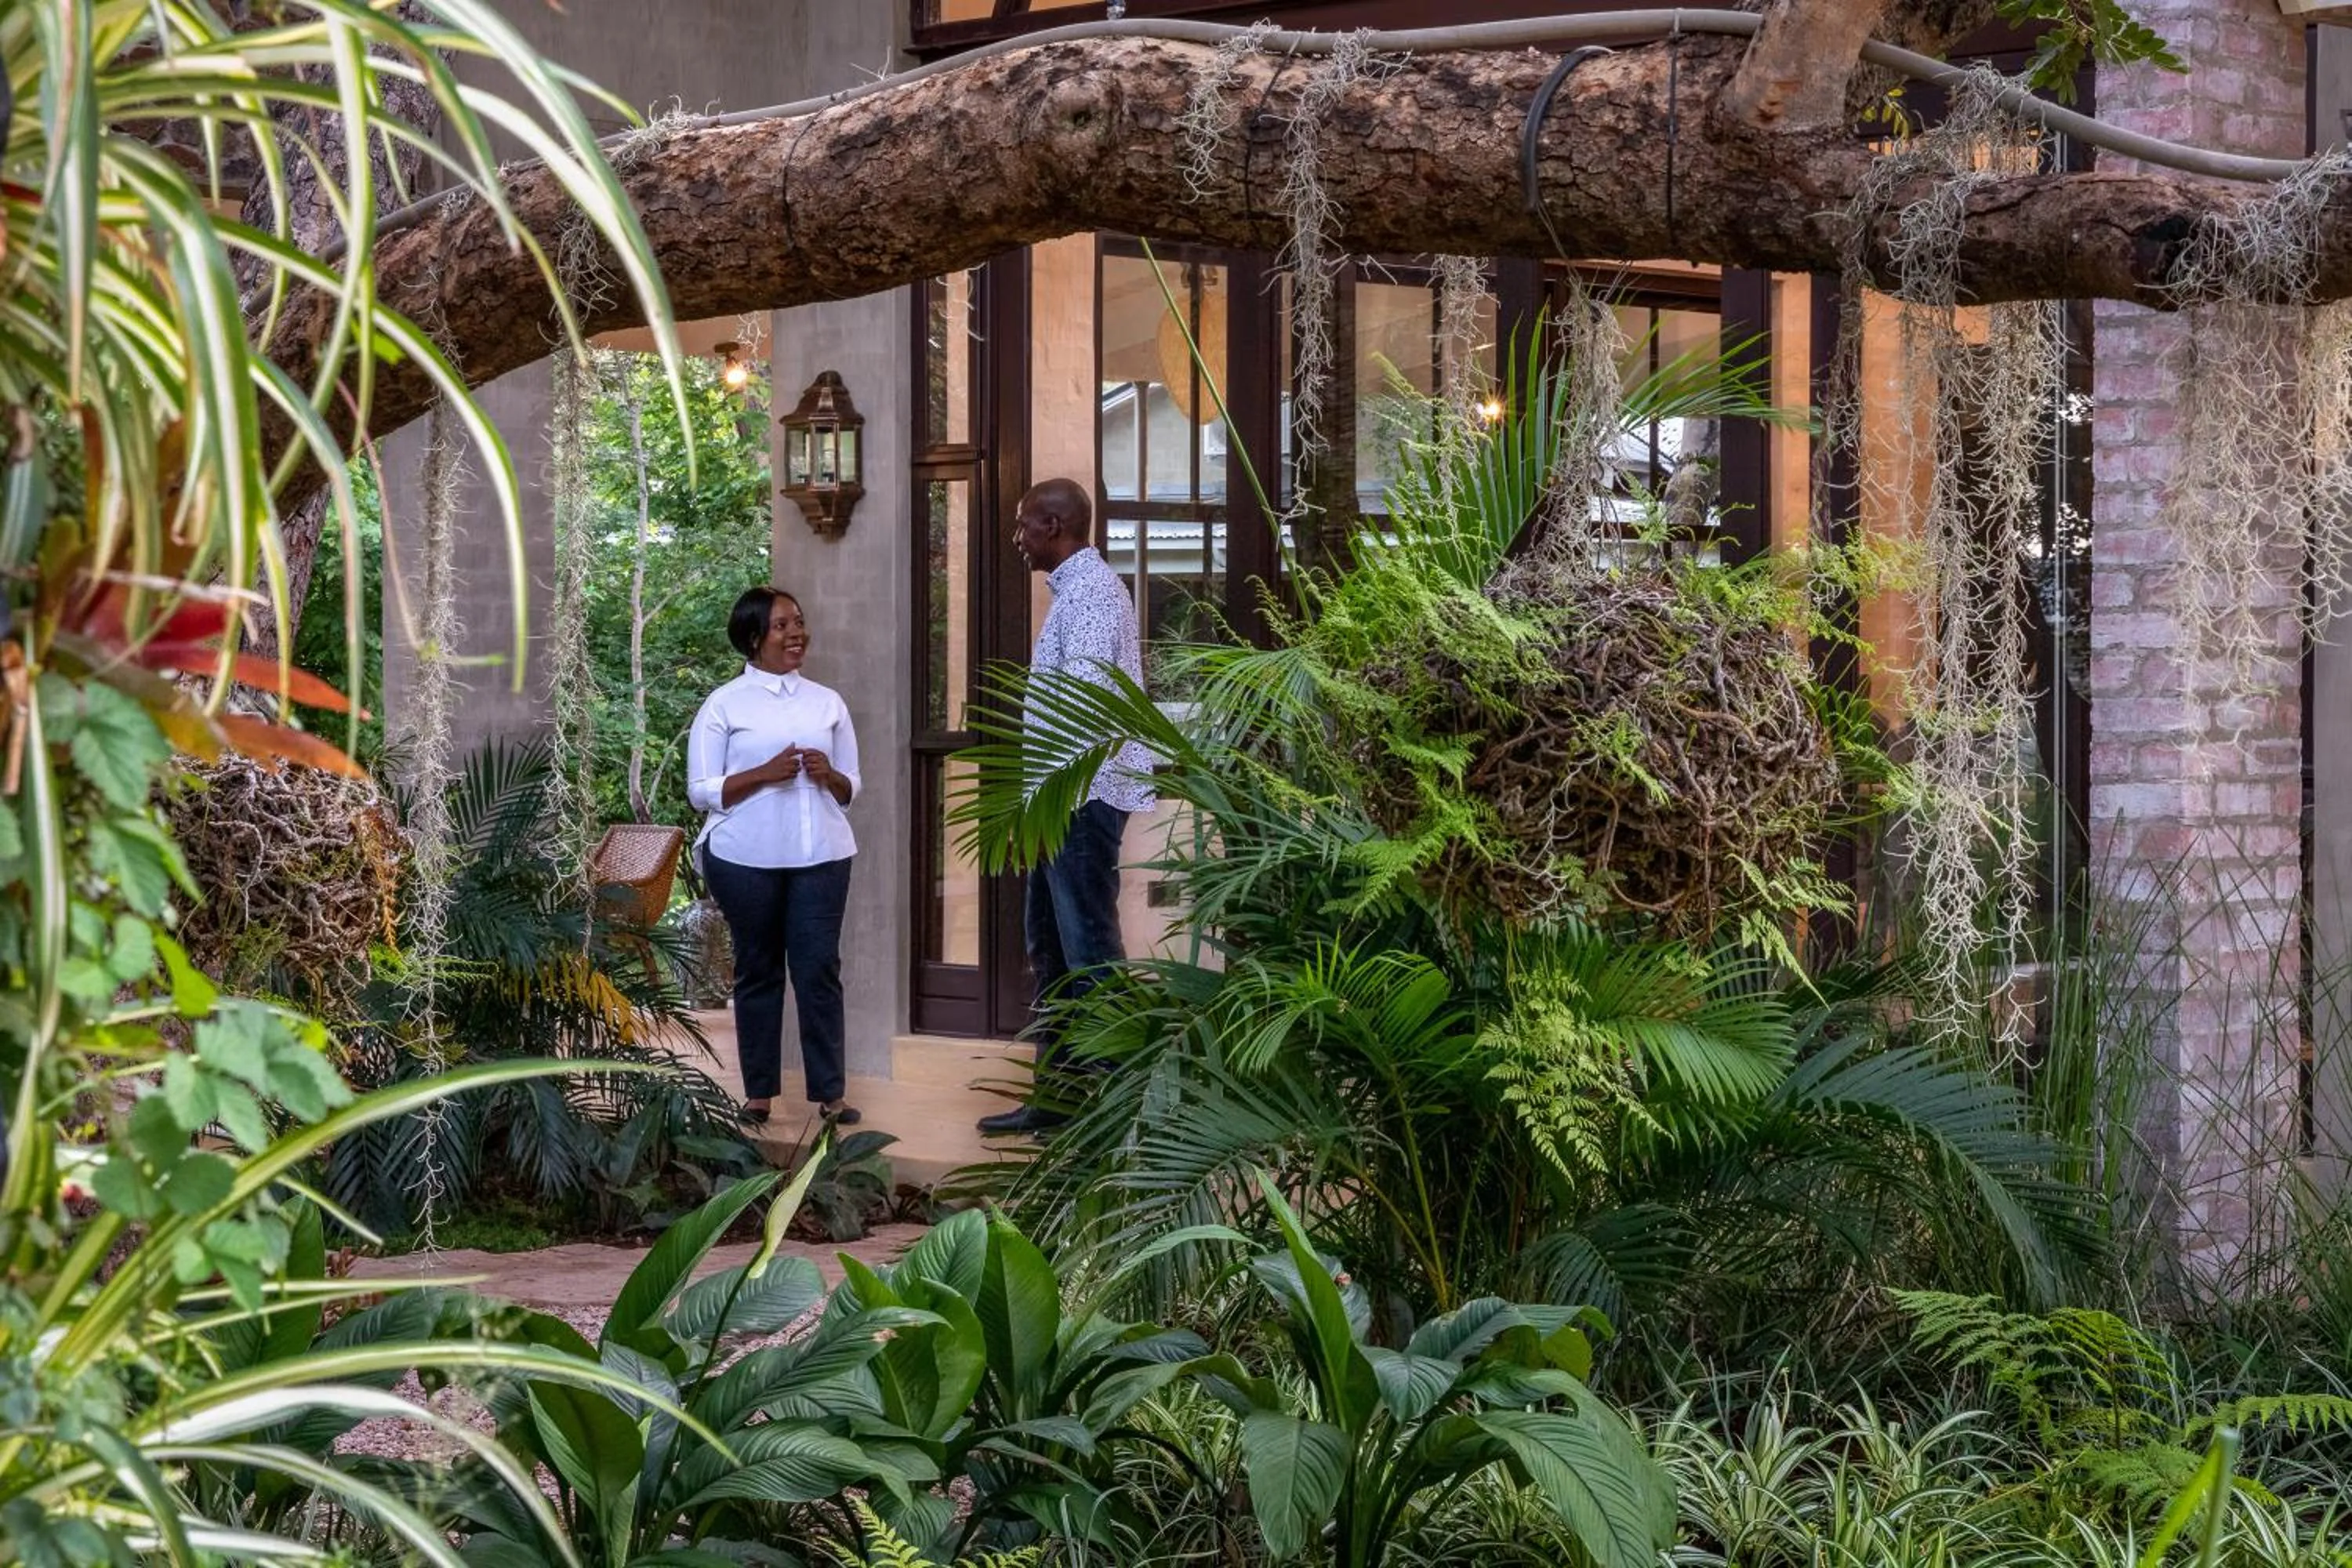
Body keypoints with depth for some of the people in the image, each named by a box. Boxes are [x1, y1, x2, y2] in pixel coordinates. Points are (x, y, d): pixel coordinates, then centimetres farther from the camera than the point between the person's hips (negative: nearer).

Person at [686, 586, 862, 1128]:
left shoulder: (828, 702, 12)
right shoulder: (724, 705, 1)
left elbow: (851, 788, 16)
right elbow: (702, 790, -4)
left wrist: (829, 776, -7)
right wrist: (765, 773, -16)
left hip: (820, 855, 2)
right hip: (747, 858, -2)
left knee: (819, 969, -3)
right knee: (758, 970, 5)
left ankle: (830, 1092, -1)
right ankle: (759, 1093, 11)